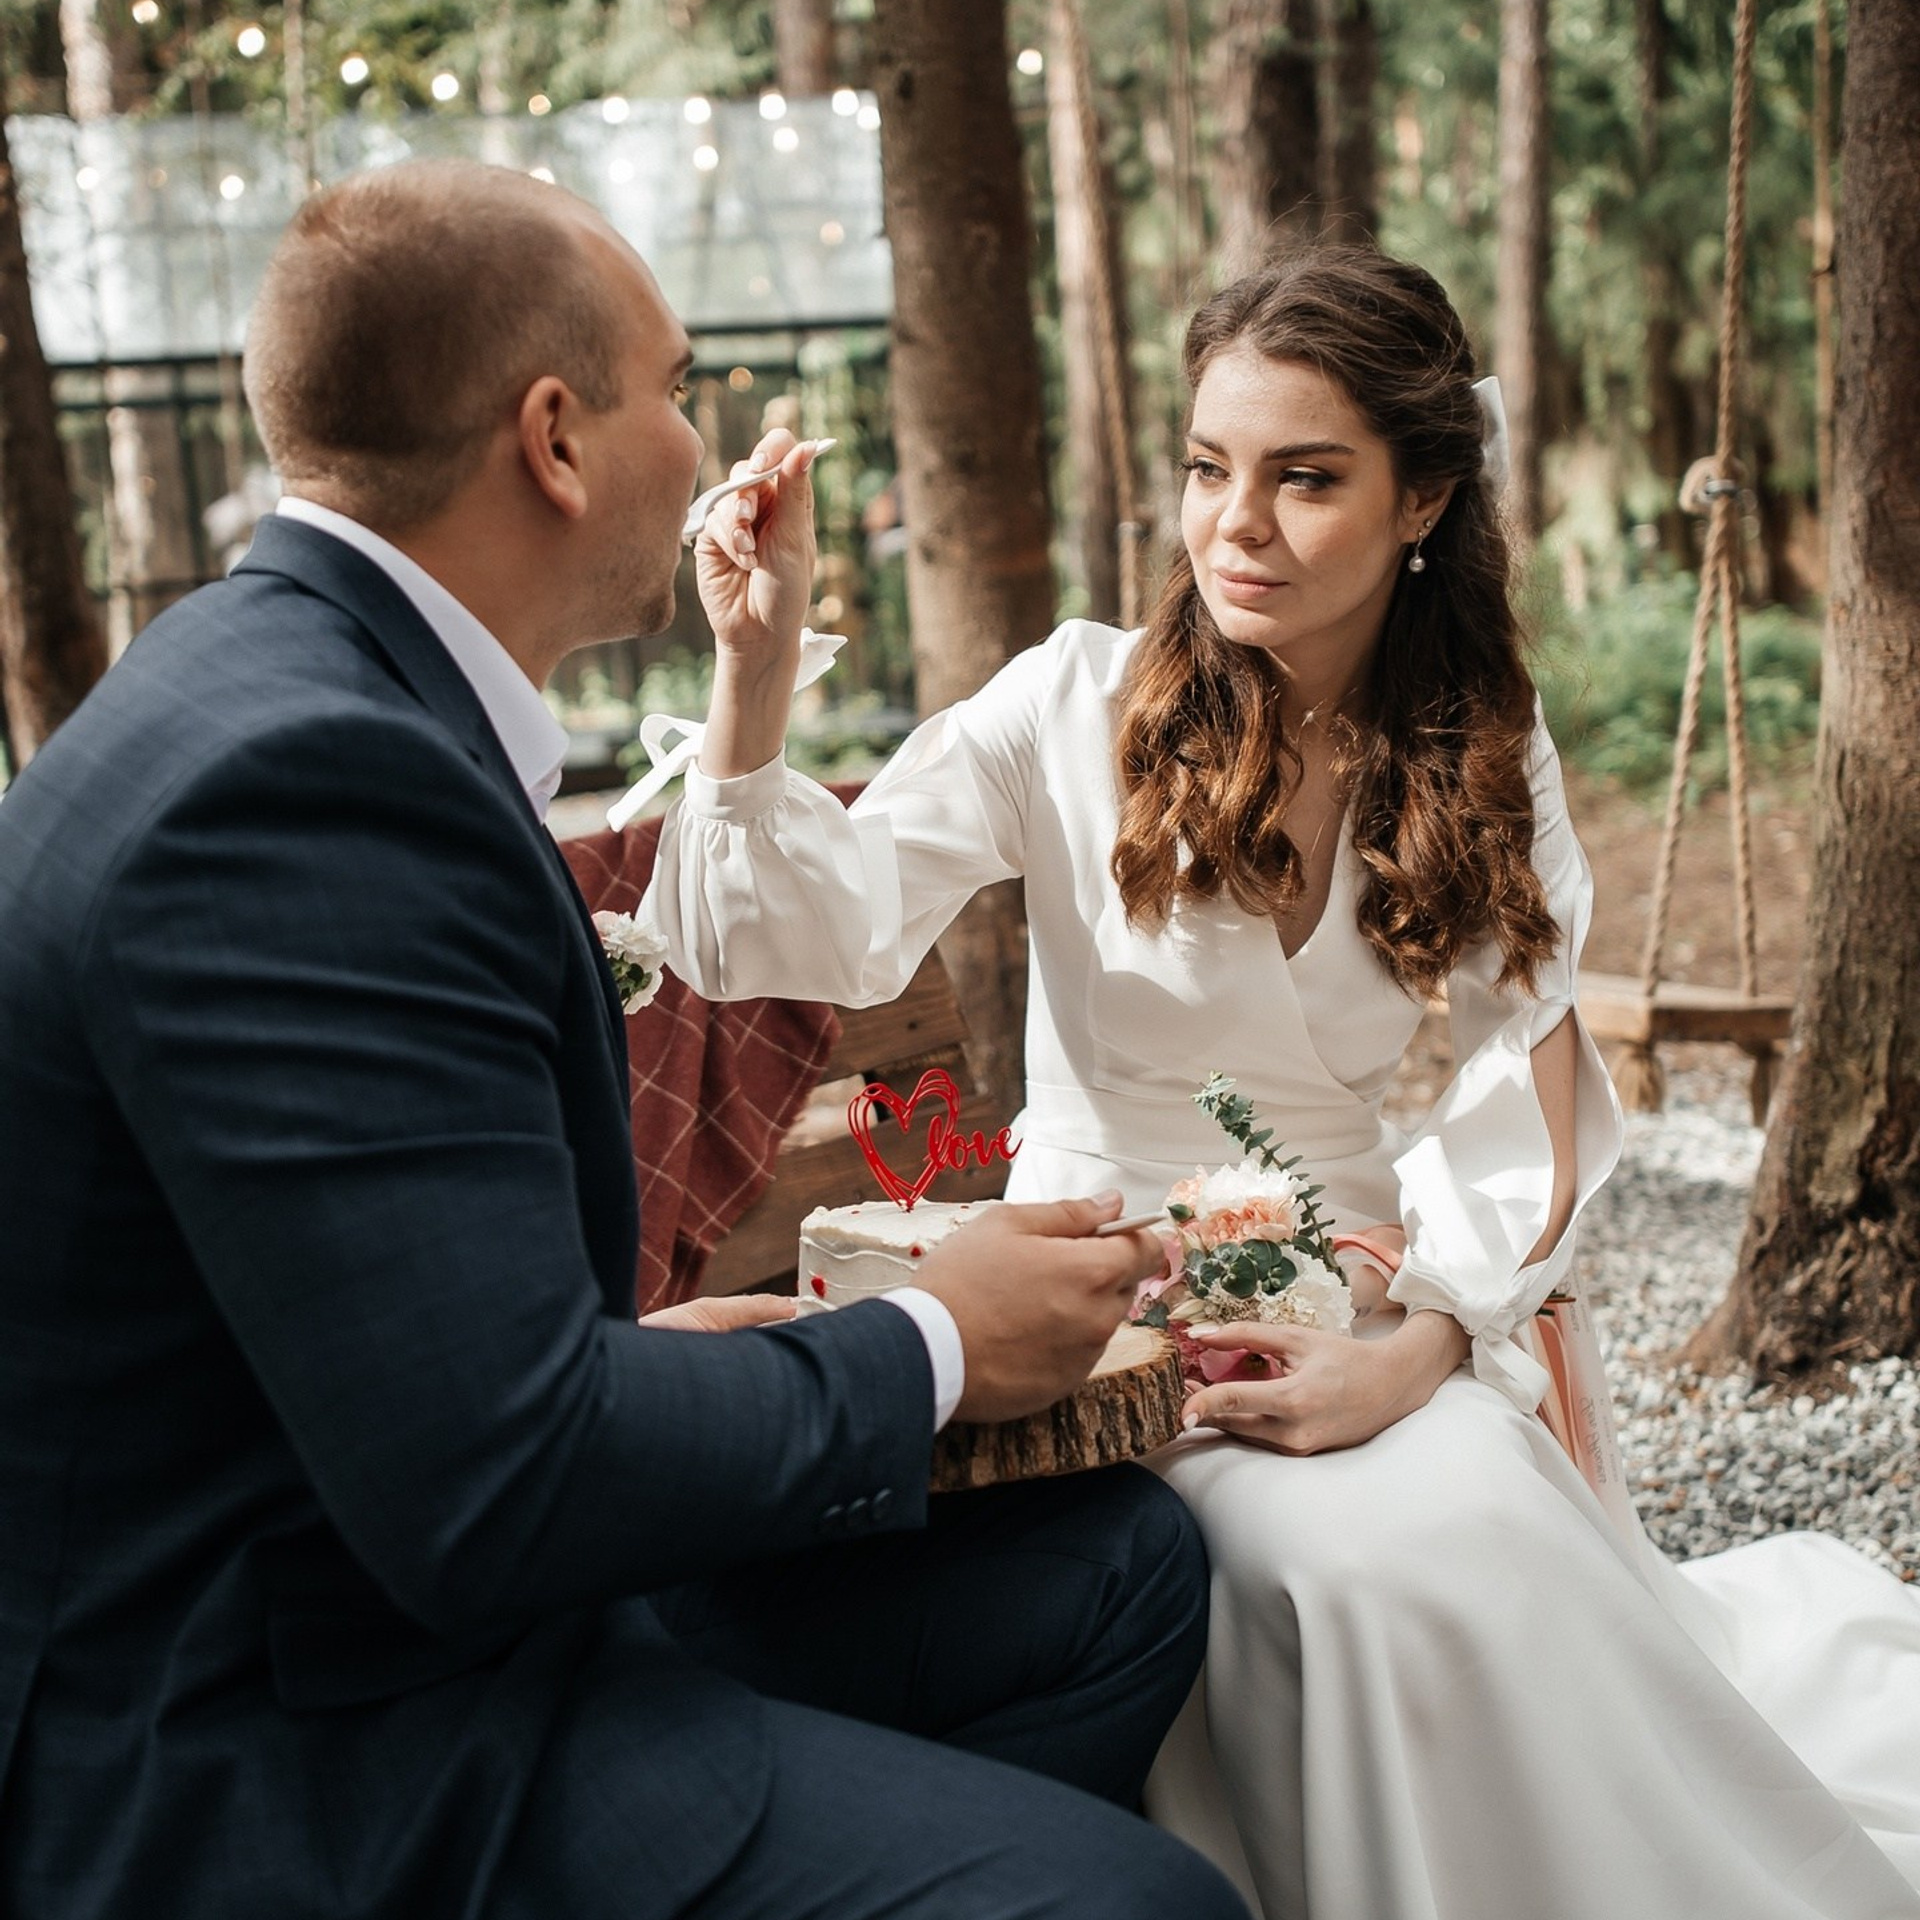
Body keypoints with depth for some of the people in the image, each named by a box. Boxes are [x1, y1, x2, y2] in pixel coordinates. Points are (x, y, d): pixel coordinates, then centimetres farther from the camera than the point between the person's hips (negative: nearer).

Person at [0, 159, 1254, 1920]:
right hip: (305, 1775, -10)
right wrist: (934, 1348, -13)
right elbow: (498, 1488, -27)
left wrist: (647, 1359, 4)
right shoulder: (305, 781, -25)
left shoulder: (292, 681, 6)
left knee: (1118, 1565, 10)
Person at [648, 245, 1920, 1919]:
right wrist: (755, 674, -31)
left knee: (1488, 1537, -28)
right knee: (1383, 1564, -30)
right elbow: (816, 933, -16)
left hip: (1360, 1292, 2)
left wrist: (1415, 1345, -18)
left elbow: (1530, 1105, -2)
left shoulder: (1485, 755, 2)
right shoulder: (1077, 705, -6)